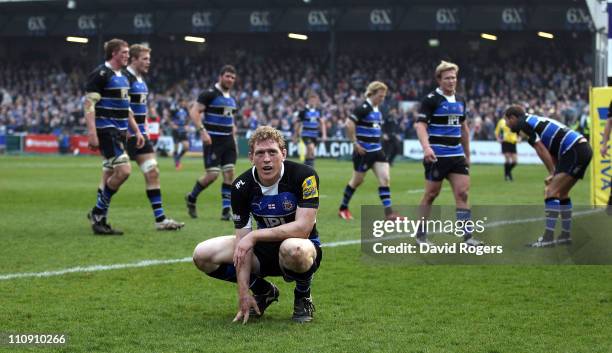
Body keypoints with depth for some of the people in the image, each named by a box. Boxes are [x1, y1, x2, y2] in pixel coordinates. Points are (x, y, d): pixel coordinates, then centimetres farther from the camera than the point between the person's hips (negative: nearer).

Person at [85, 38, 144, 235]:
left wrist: (137, 131, 19)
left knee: (110, 175, 9)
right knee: (123, 170, -17)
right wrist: (92, 133, -22)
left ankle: (99, 220, 14)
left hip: (120, 131, 9)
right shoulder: (101, 74, -10)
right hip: (106, 129, -9)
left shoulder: (123, 77, 17)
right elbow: (89, 104, -15)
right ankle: (98, 213, -5)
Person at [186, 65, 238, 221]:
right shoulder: (210, 94, -9)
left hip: (228, 141, 7)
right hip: (212, 140, -7)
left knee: (229, 173, -2)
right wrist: (202, 131, -23)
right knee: (212, 174, -10)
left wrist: (234, 140, 19)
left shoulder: (231, 98, 15)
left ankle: (227, 210, 1)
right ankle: (191, 198, 15)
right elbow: (194, 112, -14)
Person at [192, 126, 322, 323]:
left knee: (294, 249, -42)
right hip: (264, 250, 4)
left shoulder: (304, 176, -22)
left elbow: (303, 228, -29)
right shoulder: (242, 187, -12)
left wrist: (255, 236, -30)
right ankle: (263, 291, 11)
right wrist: (243, 292, -21)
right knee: (202, 255, -13)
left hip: (302, 246, -4)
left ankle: (303, 297, -6)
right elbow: (243, 241, -13)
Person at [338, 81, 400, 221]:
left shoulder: (376, 110, 10)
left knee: (385, 179, -4)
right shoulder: (363, 108, -16)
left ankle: (388, 212, -6)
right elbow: (349, 124, -23)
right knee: (357, 180, 6)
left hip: (377, 151, 7)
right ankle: (343, 208, 24)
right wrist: (355, 143, -19)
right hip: (364, 151, -7)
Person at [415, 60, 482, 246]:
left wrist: (467, 154, 23)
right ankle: (421, 234, 16)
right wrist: (426, 147, -30)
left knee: (462, 193, -4)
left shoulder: (460, 101, 13)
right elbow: (420, 125, -14)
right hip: (437, 156, -5)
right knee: (431, 194, 3)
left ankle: (467, 236, -5)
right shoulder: (431, 100, -7)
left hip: (457, 156, 6)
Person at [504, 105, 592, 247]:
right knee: (561, 193, 19)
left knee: (551, 192, -12)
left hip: (575, 152, -10)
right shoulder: (535, 120, 25)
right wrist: (555, 175, 9)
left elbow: (542, 150, -11)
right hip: (583, 149, 10)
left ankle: (548, 237, -16)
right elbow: (551, 152, 21)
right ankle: (566, 235, 25)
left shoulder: (523, 125, -3)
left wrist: (553, 173, -6)